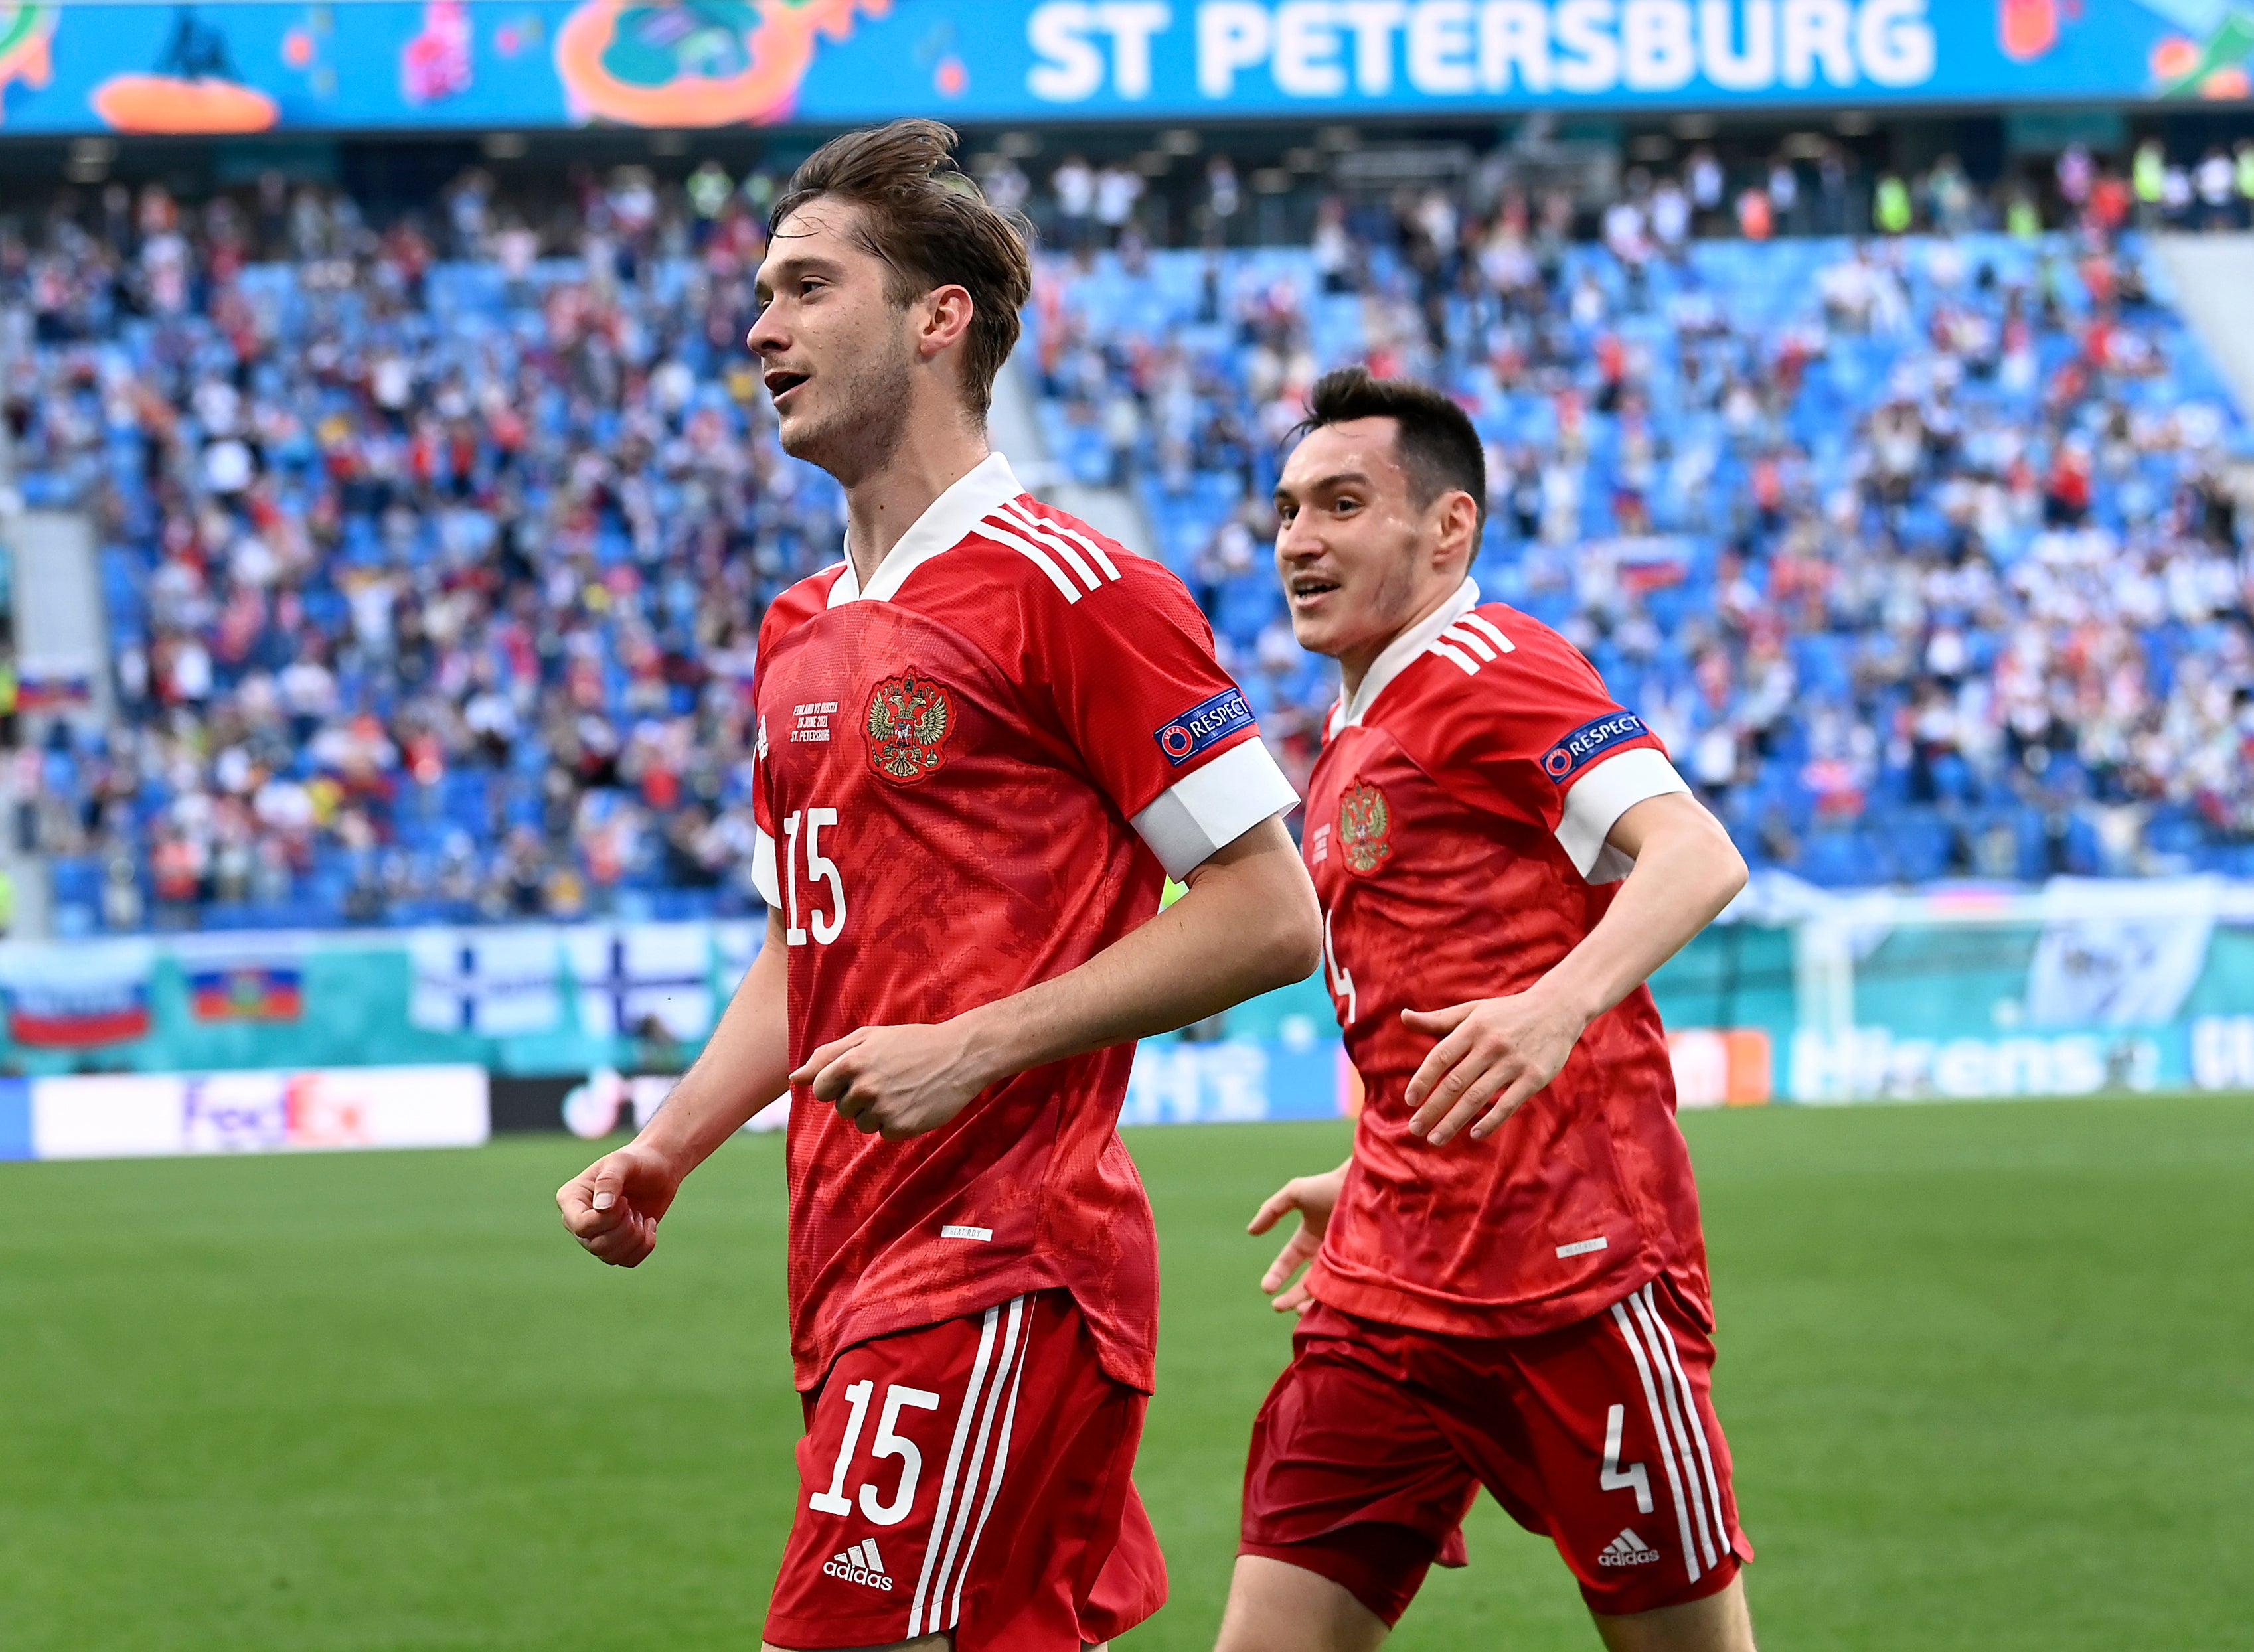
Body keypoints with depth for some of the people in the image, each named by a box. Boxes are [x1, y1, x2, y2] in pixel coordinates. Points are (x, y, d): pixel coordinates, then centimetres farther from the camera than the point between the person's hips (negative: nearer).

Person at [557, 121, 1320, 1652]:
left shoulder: (1074, 589, -8)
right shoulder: (801, 631, 18)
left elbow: (1272, 914, -11)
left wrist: (976, 1048, -17)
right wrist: (665, 1150, 12)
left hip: (994, 1267, -8)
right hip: (853, 1266, 8)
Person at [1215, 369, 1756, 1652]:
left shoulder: (1487, 667, -7)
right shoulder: (1359, 738, 21)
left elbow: (1697, 857, -23)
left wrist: (1559, 1004, -38)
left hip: (1573, 1258, -8)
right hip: (1390, 1287, 9)